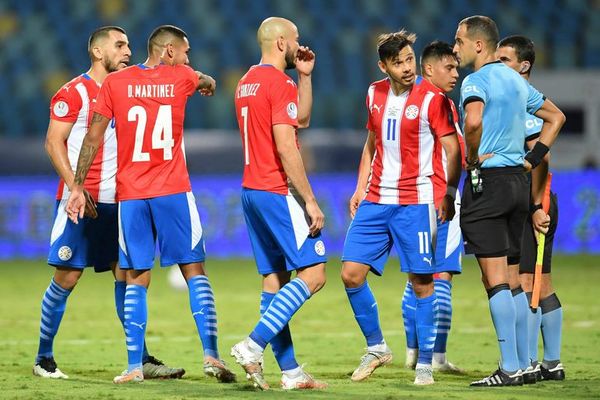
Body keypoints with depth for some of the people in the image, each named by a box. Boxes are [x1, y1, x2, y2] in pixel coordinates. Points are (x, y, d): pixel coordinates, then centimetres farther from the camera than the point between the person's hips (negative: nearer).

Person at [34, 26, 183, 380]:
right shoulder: (74, 93, -6)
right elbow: (54, 142, -10)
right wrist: (75, 187, -19)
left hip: (117, 200, 6)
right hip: (80, 200, -6)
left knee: (127, 275, 3)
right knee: (67, 276, -4)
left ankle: (141, 359, 6)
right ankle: (44, 358, 7)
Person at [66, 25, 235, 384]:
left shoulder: (115, 82, 4)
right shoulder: (182, 77, 3)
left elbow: (93, 138, 3)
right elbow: (208, 83, 27)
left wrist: (78, 187, 7)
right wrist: (208, 84, 49)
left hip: (130, 195, 2)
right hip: (174, 192, -2)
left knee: (137, 280, 6)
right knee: (195, 271, 4)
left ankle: (135, 366, 1)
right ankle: (211, 355, -7)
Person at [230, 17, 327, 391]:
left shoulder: (248, 82, 16)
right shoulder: (279, 83, -13)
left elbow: (302, 118, 28)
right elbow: (285, 147, -19)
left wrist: (305, 76, 18)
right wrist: (310, 201, -18)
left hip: (252, 191, 10)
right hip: (278, 192, -10)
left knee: (275, 279, 8)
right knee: (313, 273, -7)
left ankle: (291, 372, 8)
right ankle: (253, 346, -16)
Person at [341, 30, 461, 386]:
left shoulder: (432, 98, -9)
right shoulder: (375, 94, 9)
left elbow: (453, 150, -8)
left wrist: (450, 193, -19)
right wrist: (360, 188, 15)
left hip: (416, 202, -6)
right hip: (376, 200, 6)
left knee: (422, 282, -4)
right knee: (351, 273, 0)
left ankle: (425, 364, 5)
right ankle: (376, 347, 17)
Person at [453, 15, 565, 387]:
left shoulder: (477, 81, -11)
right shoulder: (517, 81, 14)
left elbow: (473, 121, -31)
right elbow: (556, 116, 25)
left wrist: (472, 158, -14)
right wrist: (532, 158, 17)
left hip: (487, 181, -8)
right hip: (518, 182, 8)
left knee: (496, 280, -8)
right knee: (514, 281, 12)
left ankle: (509, 368, -12)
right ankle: (524, 364, 12)